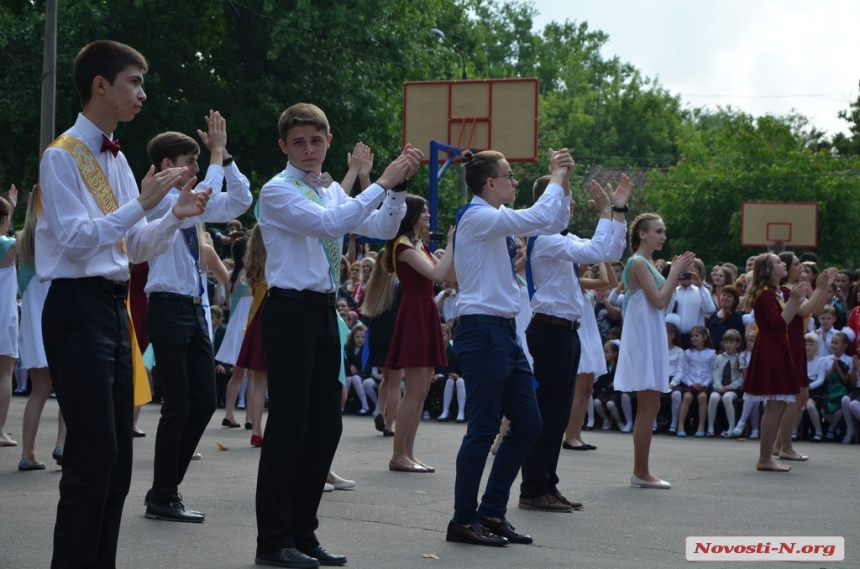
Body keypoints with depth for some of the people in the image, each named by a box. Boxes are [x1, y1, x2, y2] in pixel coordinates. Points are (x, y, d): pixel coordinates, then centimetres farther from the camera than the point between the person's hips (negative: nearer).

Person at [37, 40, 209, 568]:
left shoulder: (116, 159, 15)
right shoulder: (62, 157, -9)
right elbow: (75, 239, -18)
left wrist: (175, 216, 4)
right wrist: (142, 202, -20)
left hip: (114, 307, 9)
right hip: (78, 309, -9)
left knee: (116, 456, 9)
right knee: (94, 453, -11)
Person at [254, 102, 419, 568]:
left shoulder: (333, 194, 15)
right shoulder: (277, 192, -8)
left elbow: (382, 229, 8)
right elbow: (329, 224, -23)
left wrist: (398, 186, -7)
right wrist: (382, 183, -22)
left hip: (324, 311, 8)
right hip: (290, 310, -8)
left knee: (326, 425, 9)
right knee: (288, 425, -6)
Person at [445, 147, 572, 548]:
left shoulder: (498, 219, 15)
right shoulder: (476, 218, -13)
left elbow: (554, 224, 20)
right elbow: (538, 218, -23)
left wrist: (563, 183, 9)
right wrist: (556, 179, -8)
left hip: (504, 333, 10)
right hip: (482, 331, -10)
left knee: (528, 423, 10)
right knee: (484, 428, -4)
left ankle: (492, 512, 18)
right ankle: (463, 521, 6)